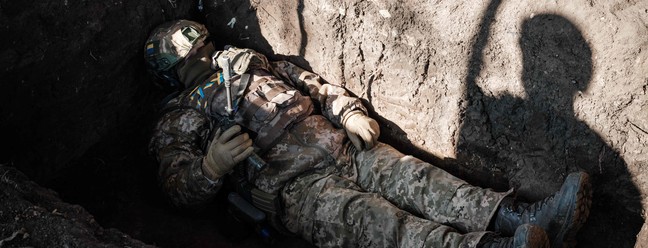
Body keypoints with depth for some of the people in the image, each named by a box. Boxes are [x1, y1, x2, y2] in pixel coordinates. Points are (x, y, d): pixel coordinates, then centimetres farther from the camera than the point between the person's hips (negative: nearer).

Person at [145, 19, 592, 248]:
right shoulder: (179, 121, 13)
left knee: (413, 177, -19)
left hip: (344, 148, 6)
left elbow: (314, 85, 25)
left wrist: (350, 112, 5)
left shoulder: (248, 61, 27)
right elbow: (180, 186, 2)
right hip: (295, 186, -6)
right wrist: (212, 165, -21)